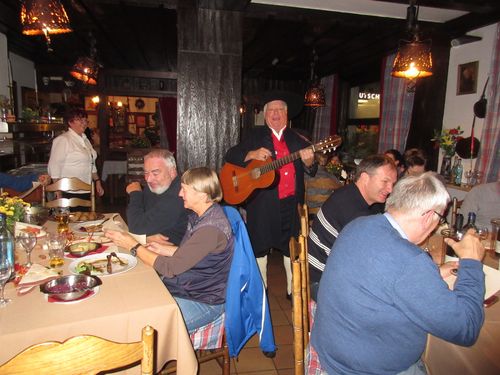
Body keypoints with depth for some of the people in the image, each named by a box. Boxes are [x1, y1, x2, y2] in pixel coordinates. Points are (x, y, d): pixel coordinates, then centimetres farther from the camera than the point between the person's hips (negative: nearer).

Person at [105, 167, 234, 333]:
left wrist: (133, 245, -16)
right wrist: (164, 249, -1)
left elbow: (170, 268, -24)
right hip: (187, 287, 9)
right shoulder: (200, 214, 2)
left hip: (203, 302, -8)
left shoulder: (211, 228, -28)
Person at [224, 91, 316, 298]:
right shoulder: (256, 136, 4)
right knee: (259, 247, 8)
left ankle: (293, 290, 30)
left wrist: (309, 161, -15)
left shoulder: (296, 139, 9)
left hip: (291, 203, 2)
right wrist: (252, 154, -20)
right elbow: (231, 155, -2)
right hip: (263, 203, -2)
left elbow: (311, 171, 9)